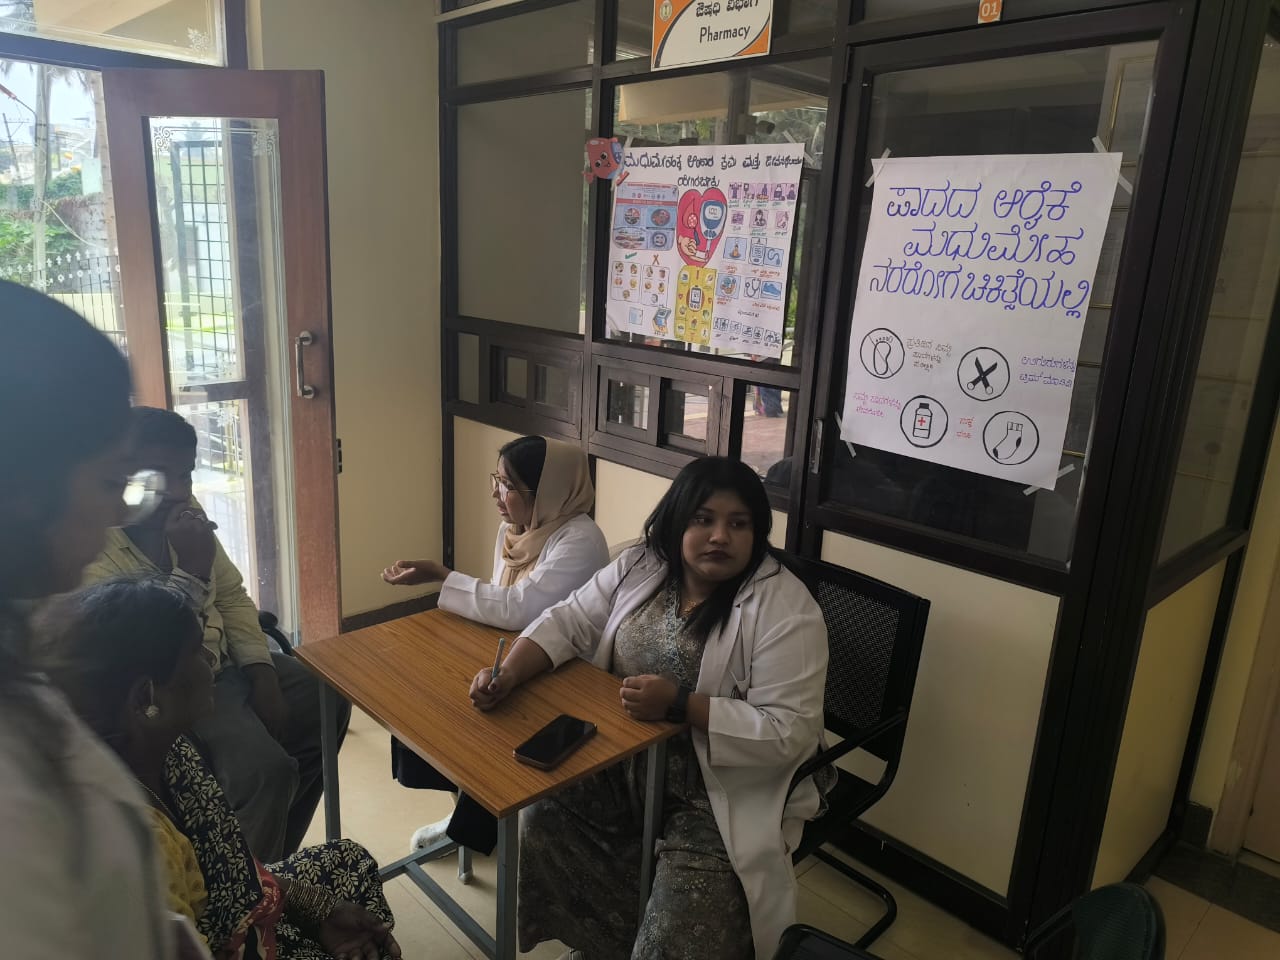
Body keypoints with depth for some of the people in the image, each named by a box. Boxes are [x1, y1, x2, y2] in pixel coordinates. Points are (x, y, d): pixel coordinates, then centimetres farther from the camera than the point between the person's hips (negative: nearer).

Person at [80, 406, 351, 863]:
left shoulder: (187, 514, -1)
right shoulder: (92, 551, -23)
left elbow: (231, 595, 8)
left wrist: (262, 671, -3)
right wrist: (190, 571, -31)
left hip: (226, 663, 8)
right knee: (266, 768, -25)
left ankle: (276, 855, 24)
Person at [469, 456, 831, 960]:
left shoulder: (784, 609, -19)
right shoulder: (639, 567, -3)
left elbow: (787, 732, -22)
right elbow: (567, 624, 1)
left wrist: (679, 704, -29)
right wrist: (509, 674, -16)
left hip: (723, 790, -5)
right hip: (625, 763, 6)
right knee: (540, 823, -5)